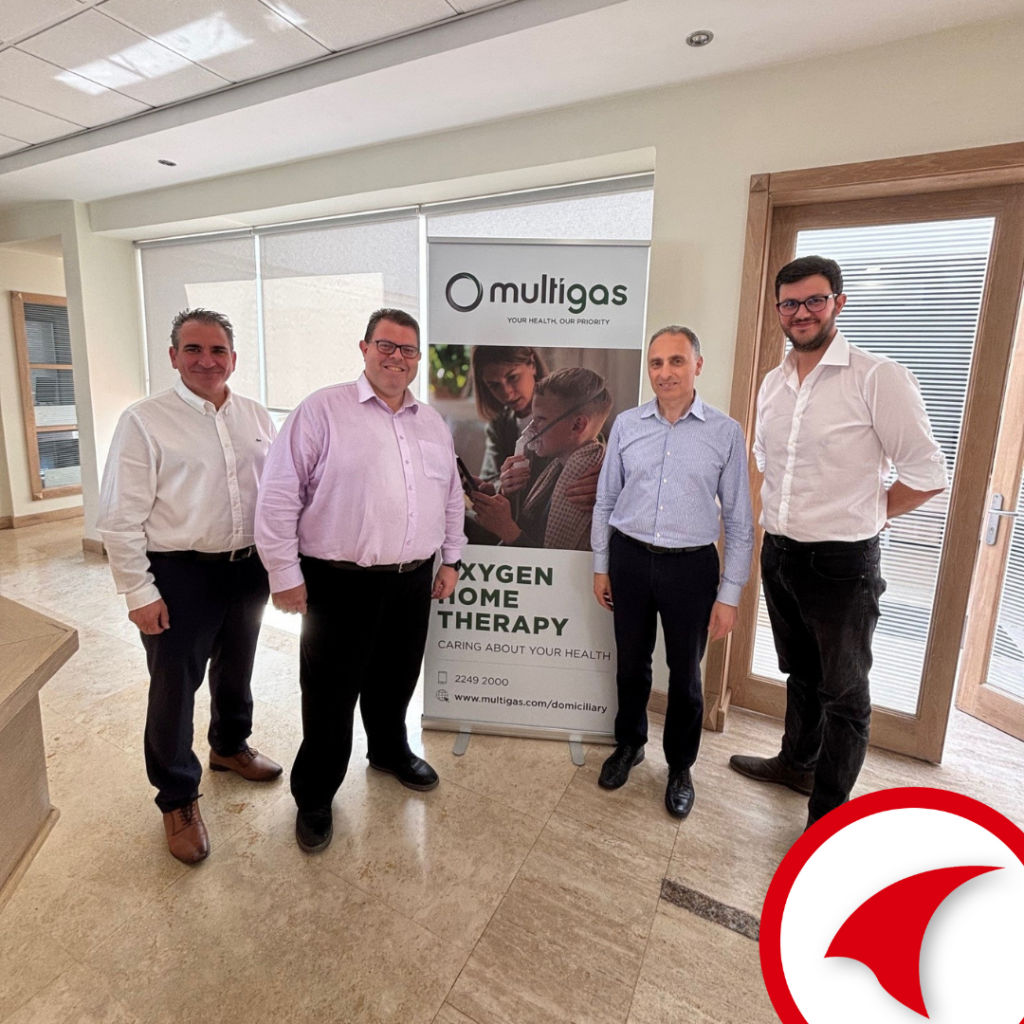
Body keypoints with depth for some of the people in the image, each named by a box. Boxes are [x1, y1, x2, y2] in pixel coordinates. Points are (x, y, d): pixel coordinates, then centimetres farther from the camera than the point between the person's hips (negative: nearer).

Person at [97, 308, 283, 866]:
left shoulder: (256, 416, 3)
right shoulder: (145, 420, -11)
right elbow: (120, 518, -11)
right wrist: (139, 592, -12)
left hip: (248, 566, 5)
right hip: (180, 574, -4)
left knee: (236, 670, 23)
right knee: (173, 689, 8)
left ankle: (230, 746, 50)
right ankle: (178, 800, 31)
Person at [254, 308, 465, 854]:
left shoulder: (433, 424, 10)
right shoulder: (322, 410, -8)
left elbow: (452, 497, 18)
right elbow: (278, 496, -10)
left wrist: (450, 559, 15)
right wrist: (285, 574, -10)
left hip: (413, 582, 5)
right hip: (341, 584, -5)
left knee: (394, 681, 22)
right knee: (330, 694, 8)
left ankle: (390, 751, 49)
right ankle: (314, 797, 30)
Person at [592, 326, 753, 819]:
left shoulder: (726, 432, -5)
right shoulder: (626, 425, 0)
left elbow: (739, 521, -2)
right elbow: (605, 501, 7)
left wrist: (729, 594, -4)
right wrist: (601, 567, 7)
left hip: (692, 566, -1)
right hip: (630, 559, 2)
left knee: (685, 674, 13)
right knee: (631, 663, 17)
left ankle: (680, 767, 37)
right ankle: (629, 745, 43)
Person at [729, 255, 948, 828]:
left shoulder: (878, 378, -14)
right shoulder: (773, 384, 7)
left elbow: (928, 475, -11)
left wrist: (862, 516, -3)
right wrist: (788, 513, 12)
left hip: (842, 563, -6)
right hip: (780, 554, 6)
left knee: (843, 694, 10)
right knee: (801, 674, 24)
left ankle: (828, 816, 26)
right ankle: (797, 762, 46)